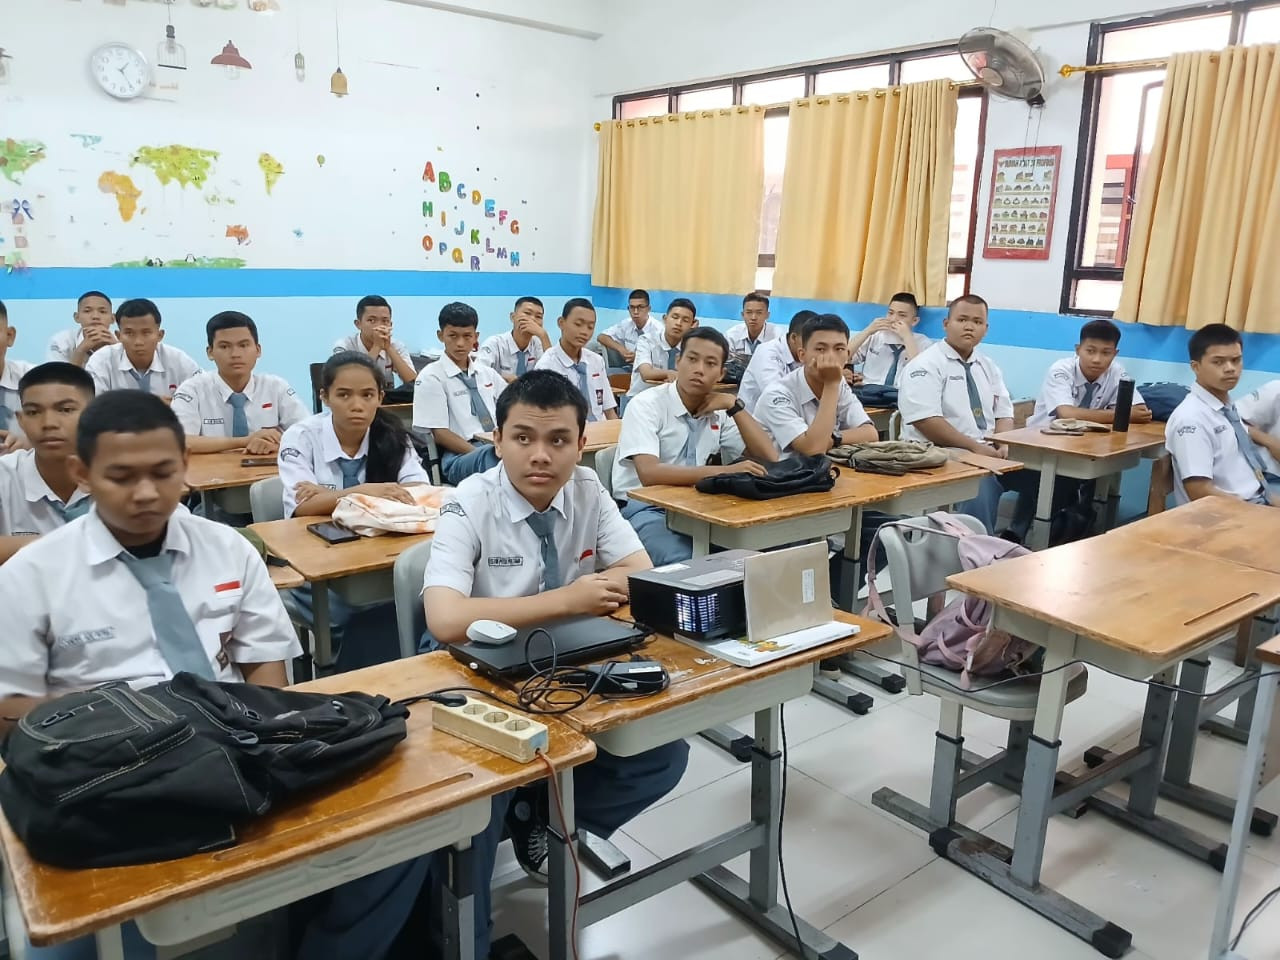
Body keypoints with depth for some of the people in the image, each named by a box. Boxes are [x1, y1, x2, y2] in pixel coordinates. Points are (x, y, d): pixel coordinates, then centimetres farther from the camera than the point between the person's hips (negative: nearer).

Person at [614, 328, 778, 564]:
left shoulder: (720, 412, 7)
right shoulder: (646, 405, -13)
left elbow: (769, 459, 1)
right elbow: (649, 473, -28)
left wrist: (734, 405, -8)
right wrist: (724, 471, -35)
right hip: (645, 508, -5)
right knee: (688, 565, -32)